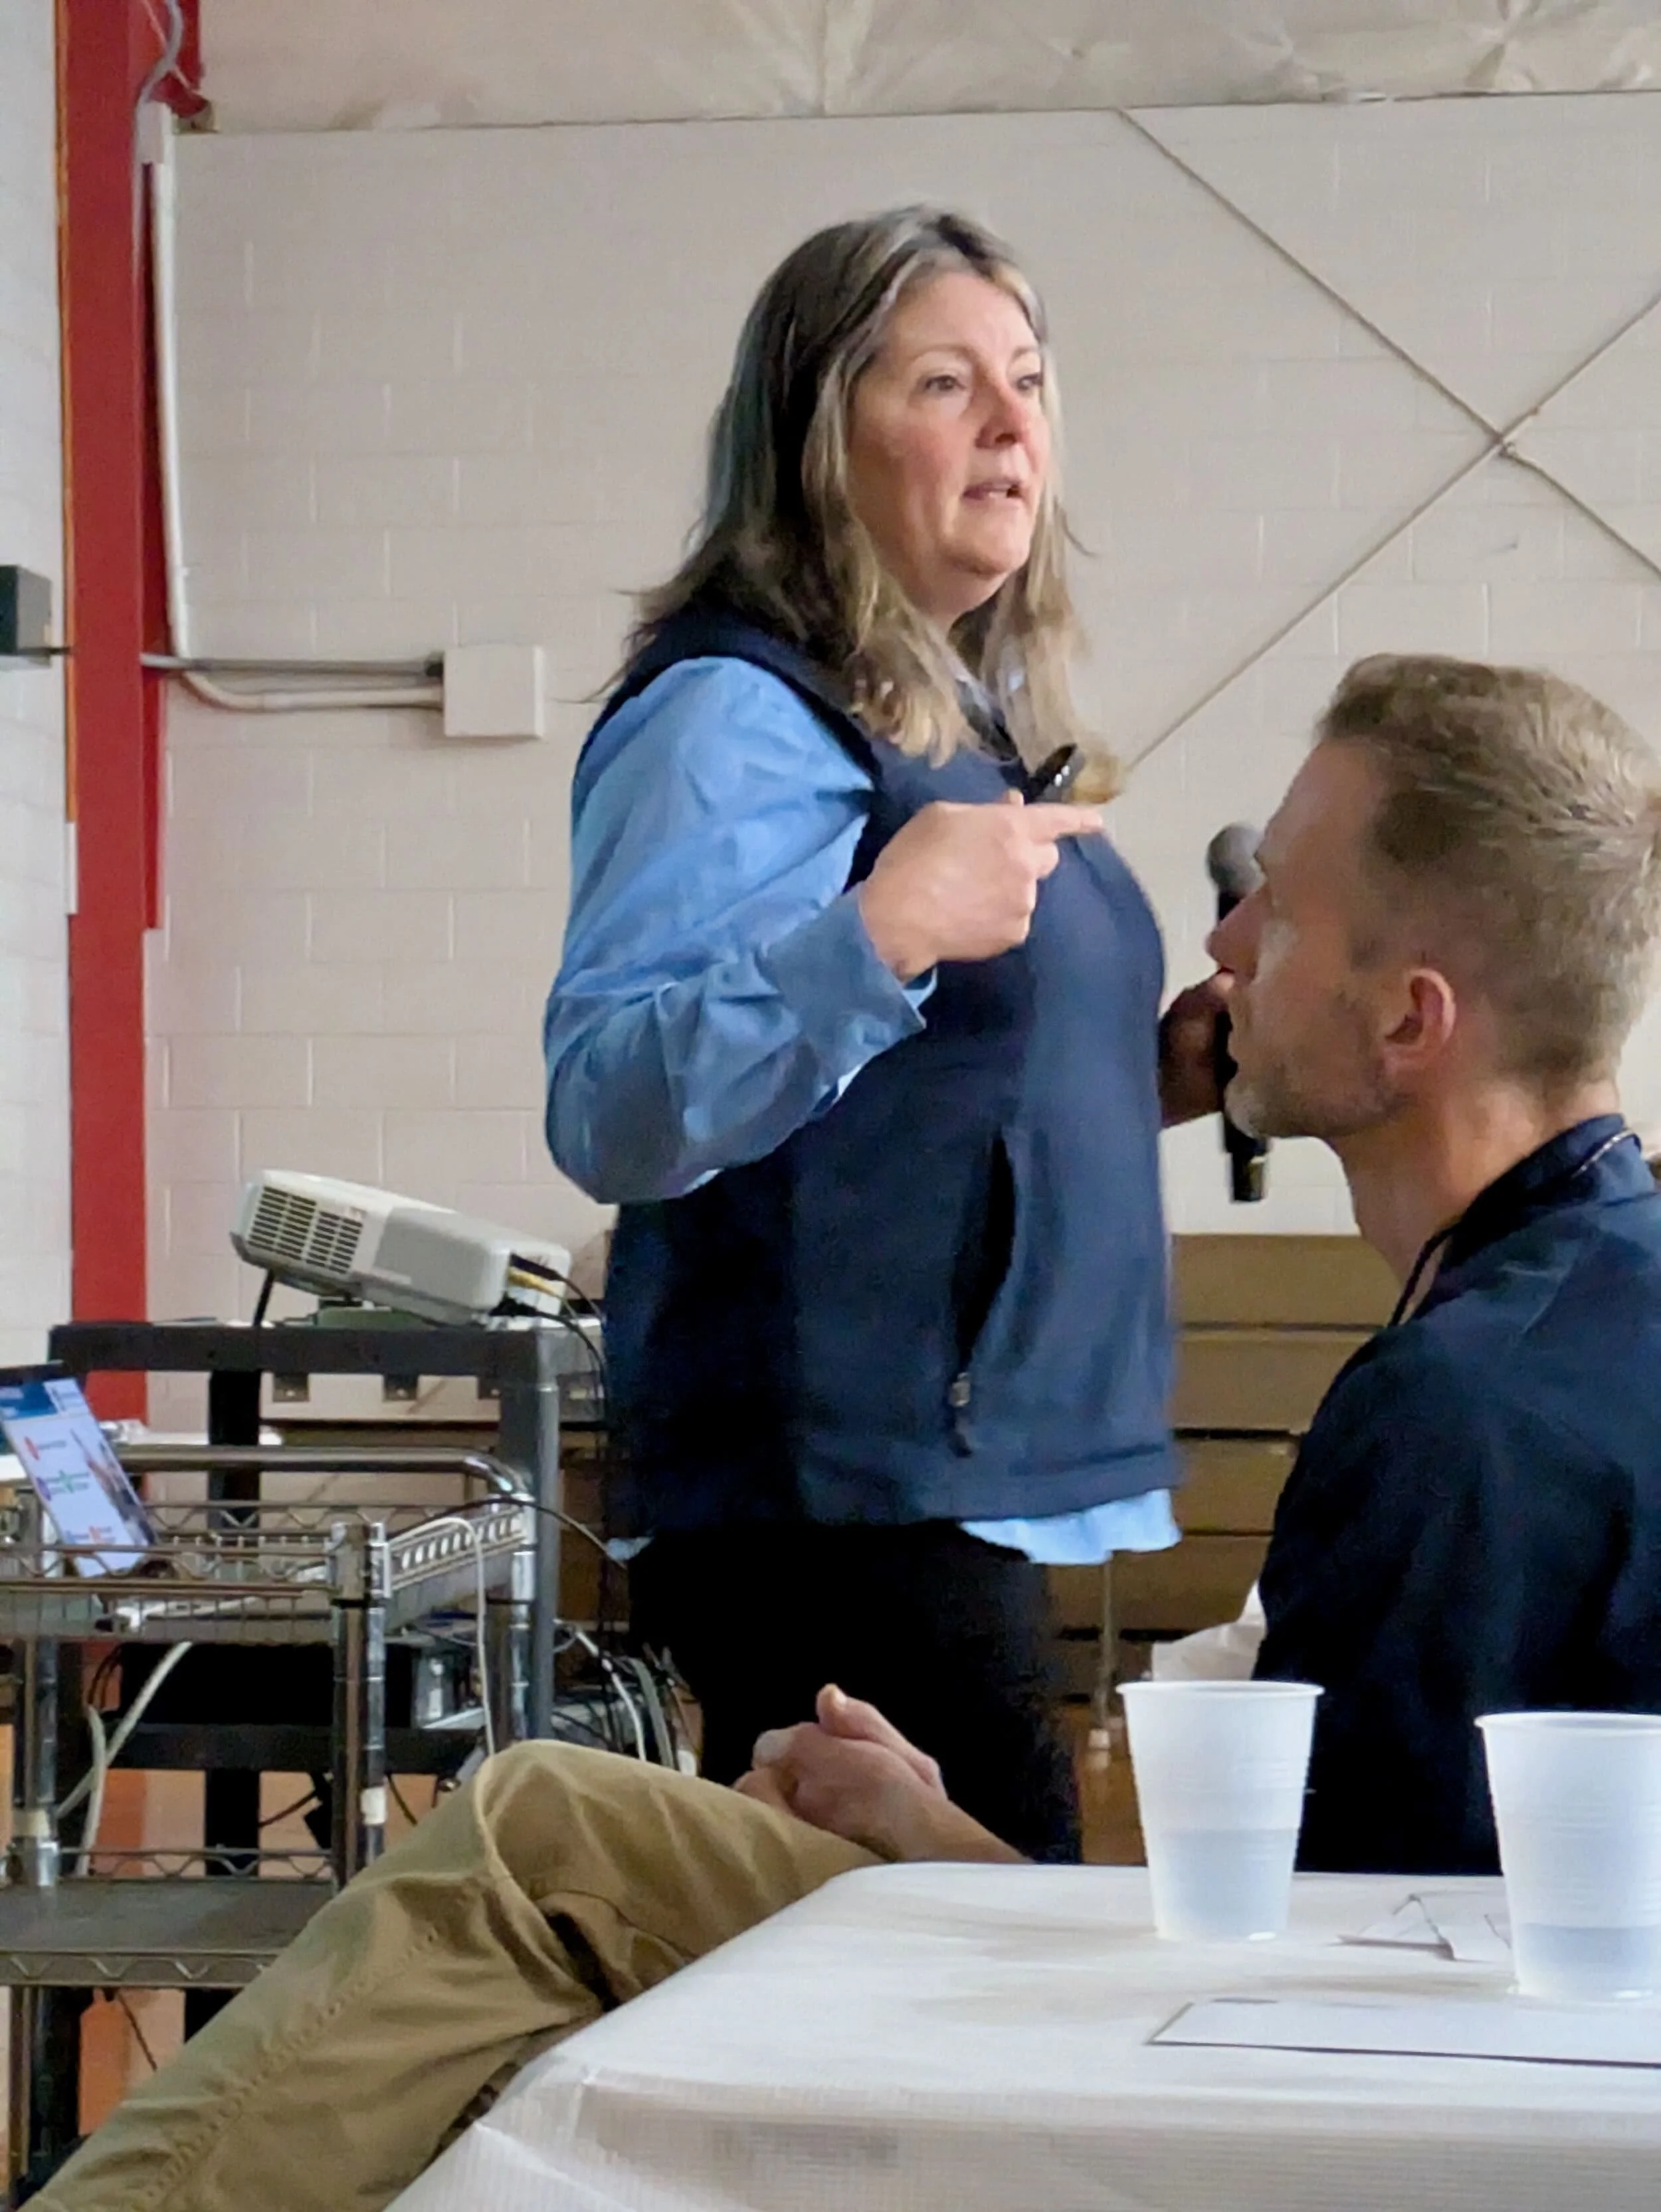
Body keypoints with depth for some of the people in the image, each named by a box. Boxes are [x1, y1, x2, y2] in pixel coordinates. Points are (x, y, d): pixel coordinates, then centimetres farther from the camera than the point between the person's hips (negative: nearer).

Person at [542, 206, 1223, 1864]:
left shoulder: (974, 721, 17)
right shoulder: (734, 719, -10)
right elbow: (609, 1113, -20)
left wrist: (1146, 1078, 11)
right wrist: (883, 938, -28)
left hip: (961, 1498, 9)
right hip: (840, 1517, -9)